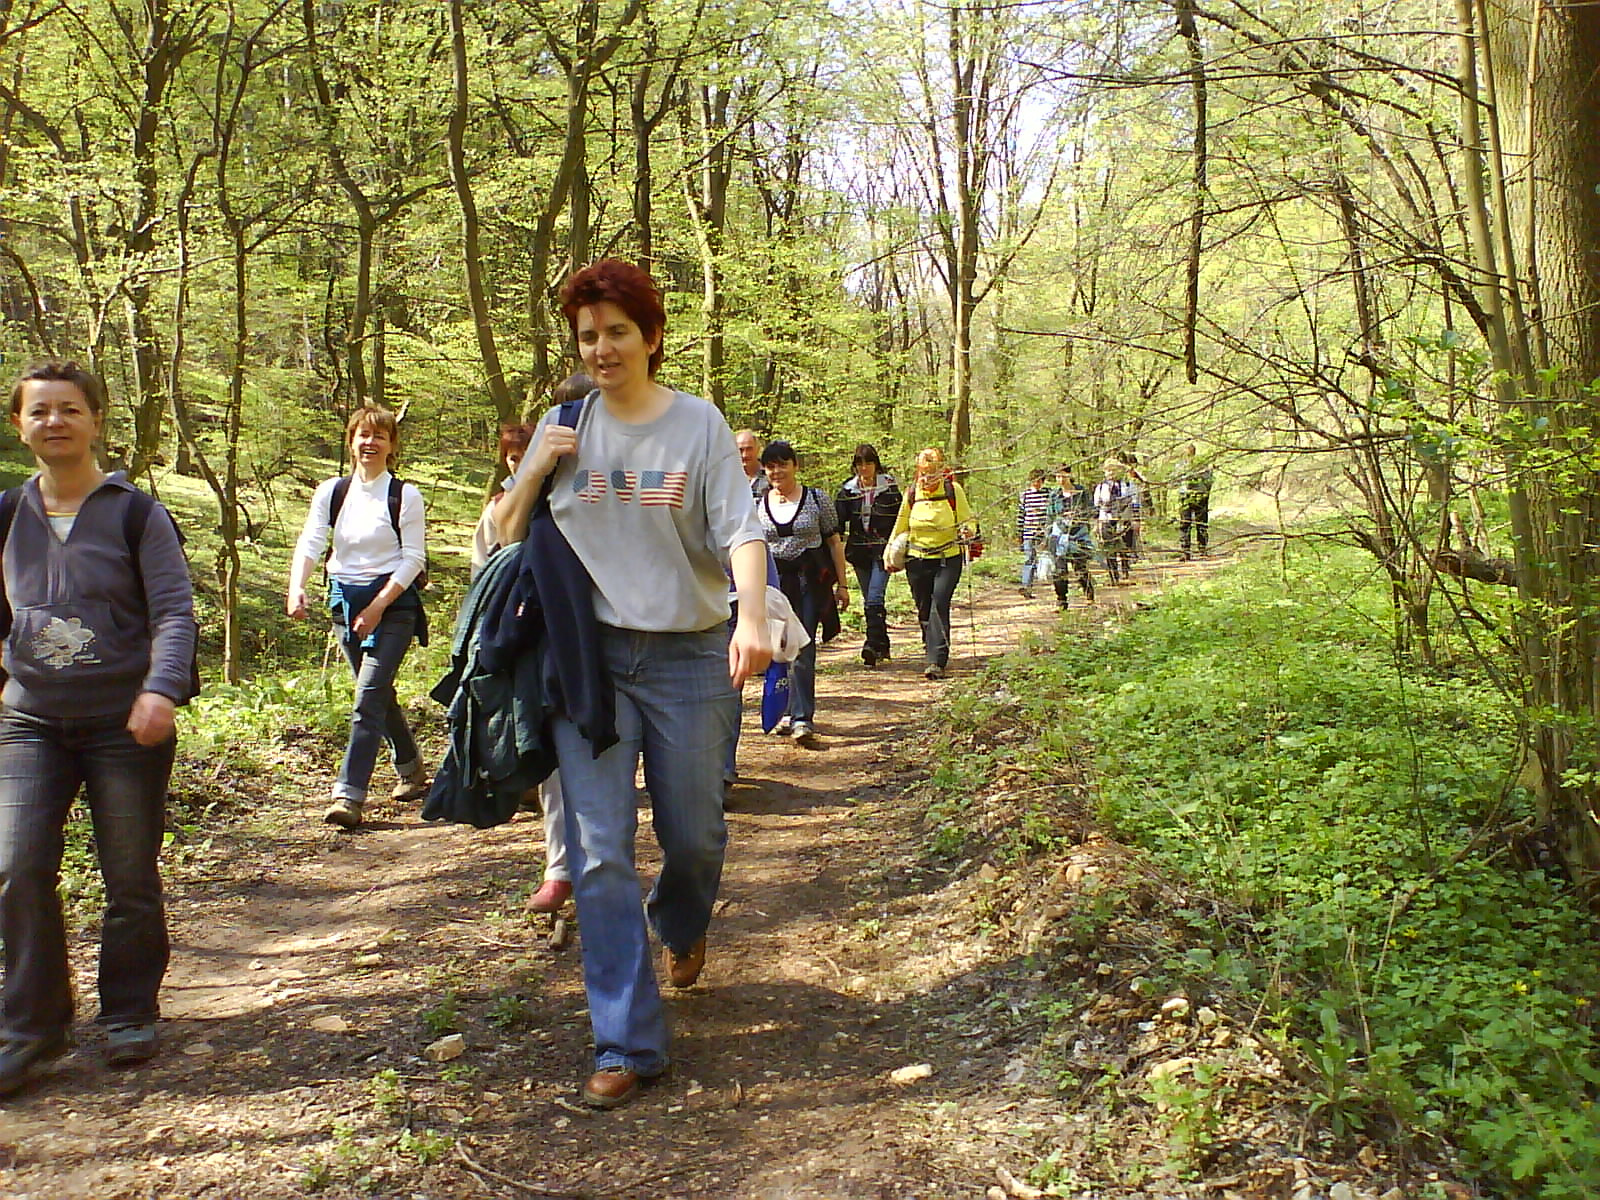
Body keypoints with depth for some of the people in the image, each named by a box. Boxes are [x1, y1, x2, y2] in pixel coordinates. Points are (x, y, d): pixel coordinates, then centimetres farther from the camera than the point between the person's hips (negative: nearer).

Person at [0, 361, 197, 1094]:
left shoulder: (135, 512, -4)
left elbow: (174, 609, -9)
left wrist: (160, 690, -22)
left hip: (126, 722, -3)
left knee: (130, 877, 5)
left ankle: (129, 1015, 23)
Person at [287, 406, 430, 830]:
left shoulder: (405, 496, -5)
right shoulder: (331, 492, 6)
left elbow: (414, 558, -8)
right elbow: (309, 544, -4)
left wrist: (379, 605, -16)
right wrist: (296, 588, -22)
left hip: (392, 603, -5)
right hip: (345, 601, 5)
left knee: (368, 698, -13)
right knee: (380, 696, 16)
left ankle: (349, 795, -12)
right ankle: (412, 770, 36)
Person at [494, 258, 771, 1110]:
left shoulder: (699, 424, -1)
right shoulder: (564, 427, 7)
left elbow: (741, 531, -11)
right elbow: (506, 537, 12)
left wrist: (753, 619, -29)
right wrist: (534, 472, -7)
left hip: (689, 658, -1)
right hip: (589, 656, 1)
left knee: (695, 833, 10)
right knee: (599, 856, -3)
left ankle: (680, 926, 46)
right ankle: (626, 1044, 6)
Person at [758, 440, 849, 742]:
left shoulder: (816, 499, 2)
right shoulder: (758, 505, 8)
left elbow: (834, 542, 6)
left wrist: (842, 584, 3)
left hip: (811, 579, -3)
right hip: (776, 580, 3)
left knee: (803, 647, -10)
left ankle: (802, 717, -11)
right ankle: (793, 712, 20)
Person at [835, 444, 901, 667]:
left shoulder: (890, 487, 0)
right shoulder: (848, 490, 5)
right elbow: (837, 520, 4)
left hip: (882, 550, -4)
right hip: (859, 551, 4)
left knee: (874, 598, -16)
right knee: (870, 600, 9)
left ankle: (873, 645, -16)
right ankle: (882, 646, 18)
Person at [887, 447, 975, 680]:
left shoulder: (953, 490, -4)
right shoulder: (912, 494, 4)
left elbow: (968, 519, 1)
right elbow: (901, 527, 16)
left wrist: (968, 530, -22)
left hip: (948, 559, -3)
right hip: (917, 560, 3)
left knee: (939, 606, -15)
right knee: (923, 610, 11)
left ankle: (937, 661, -16)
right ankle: (931, 650, 31)